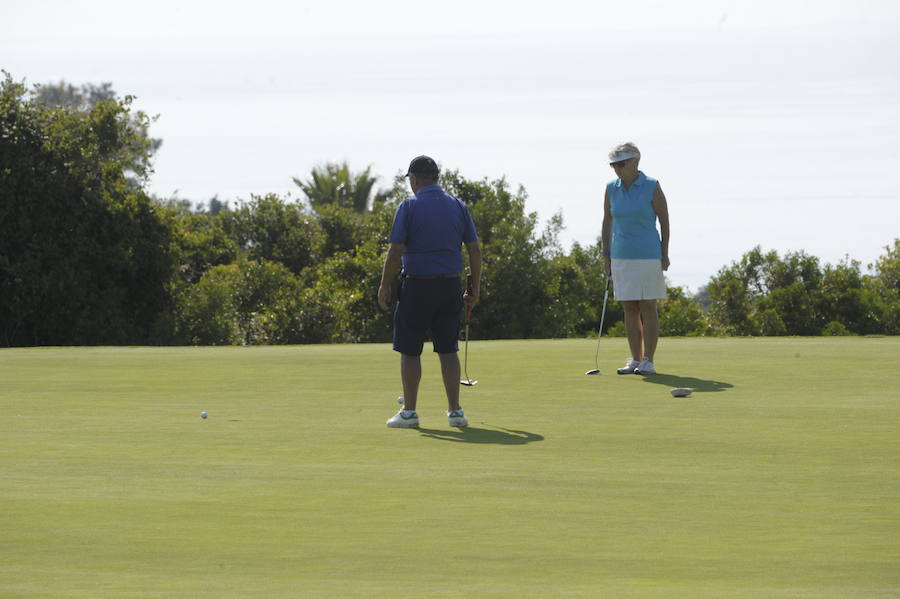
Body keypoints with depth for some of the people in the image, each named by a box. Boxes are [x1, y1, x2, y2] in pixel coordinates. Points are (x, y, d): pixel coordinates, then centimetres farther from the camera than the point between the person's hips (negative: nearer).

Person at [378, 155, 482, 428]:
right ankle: (455, 411, 4)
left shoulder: (409, 207, -8)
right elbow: (474, 249, 4)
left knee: (409, 350, 4)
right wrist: (474, 288, 11)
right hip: (451, 285, 4)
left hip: (418, 285, -4)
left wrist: (384, 286, -2)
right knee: (448, 349, 9)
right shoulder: (458, 207, 6)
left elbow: (395, 251, -12)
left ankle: (409, 412, 4)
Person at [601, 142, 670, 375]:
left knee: (648, 308, -3)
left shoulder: (652, 187, -7)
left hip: (648, 257, -5)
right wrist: (606, 255, 8)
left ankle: (648, 362, 0)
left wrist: (665, 255, -6)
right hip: (621, 257, 5)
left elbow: (664, 220, -3)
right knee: (629, 309, 6)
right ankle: (635, 360, 10)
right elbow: (607, 223, 12)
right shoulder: (612, 189, 5)